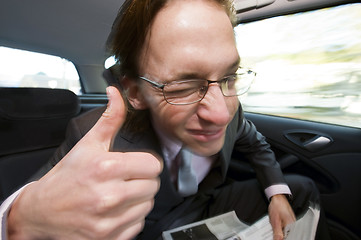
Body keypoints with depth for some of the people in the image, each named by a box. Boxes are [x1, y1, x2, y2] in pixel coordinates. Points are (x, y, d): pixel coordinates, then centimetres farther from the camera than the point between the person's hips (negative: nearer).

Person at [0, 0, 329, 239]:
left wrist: (278, 193, -9)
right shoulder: (90, 135, -30)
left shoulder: (234, 114, -17)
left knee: (304, 190, 3)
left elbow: (256, 144, 3)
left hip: (213, 208, 4)